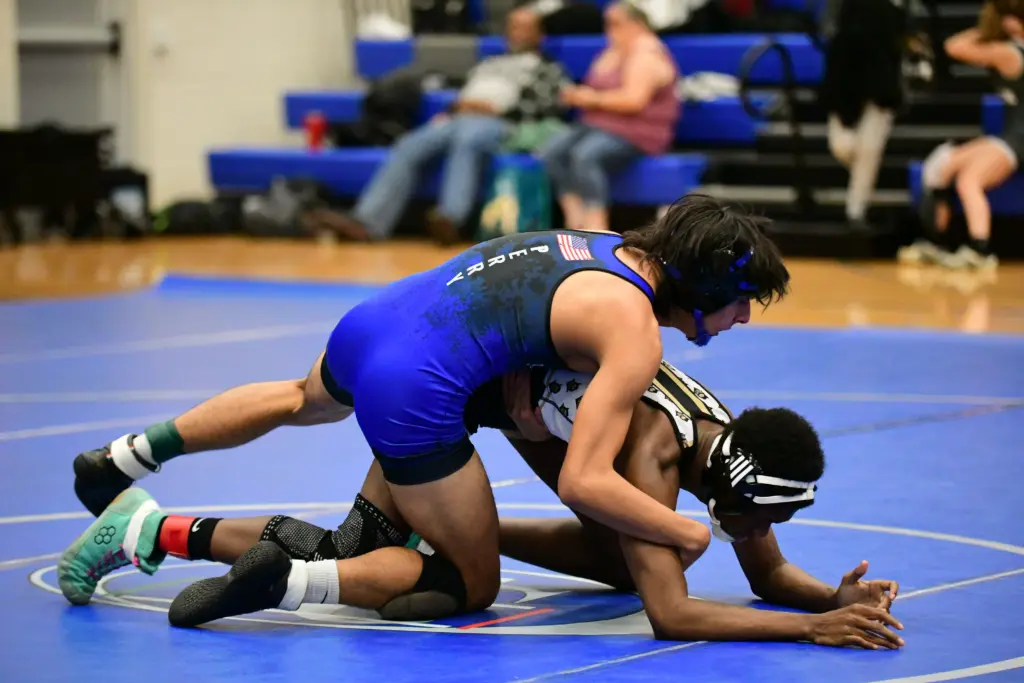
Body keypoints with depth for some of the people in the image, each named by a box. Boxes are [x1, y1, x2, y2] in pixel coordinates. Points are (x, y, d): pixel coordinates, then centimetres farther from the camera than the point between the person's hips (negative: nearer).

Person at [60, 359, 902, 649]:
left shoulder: (731, 443, -13)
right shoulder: (654, 449, -36)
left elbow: (770, 574, 1)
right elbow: (672, 615, -43)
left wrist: (836, 596, -20)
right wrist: (811, 629, -46)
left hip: (531, 376, 8)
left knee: (631, 554, 6)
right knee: (363, 557, -11)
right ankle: (150, 529, -4)